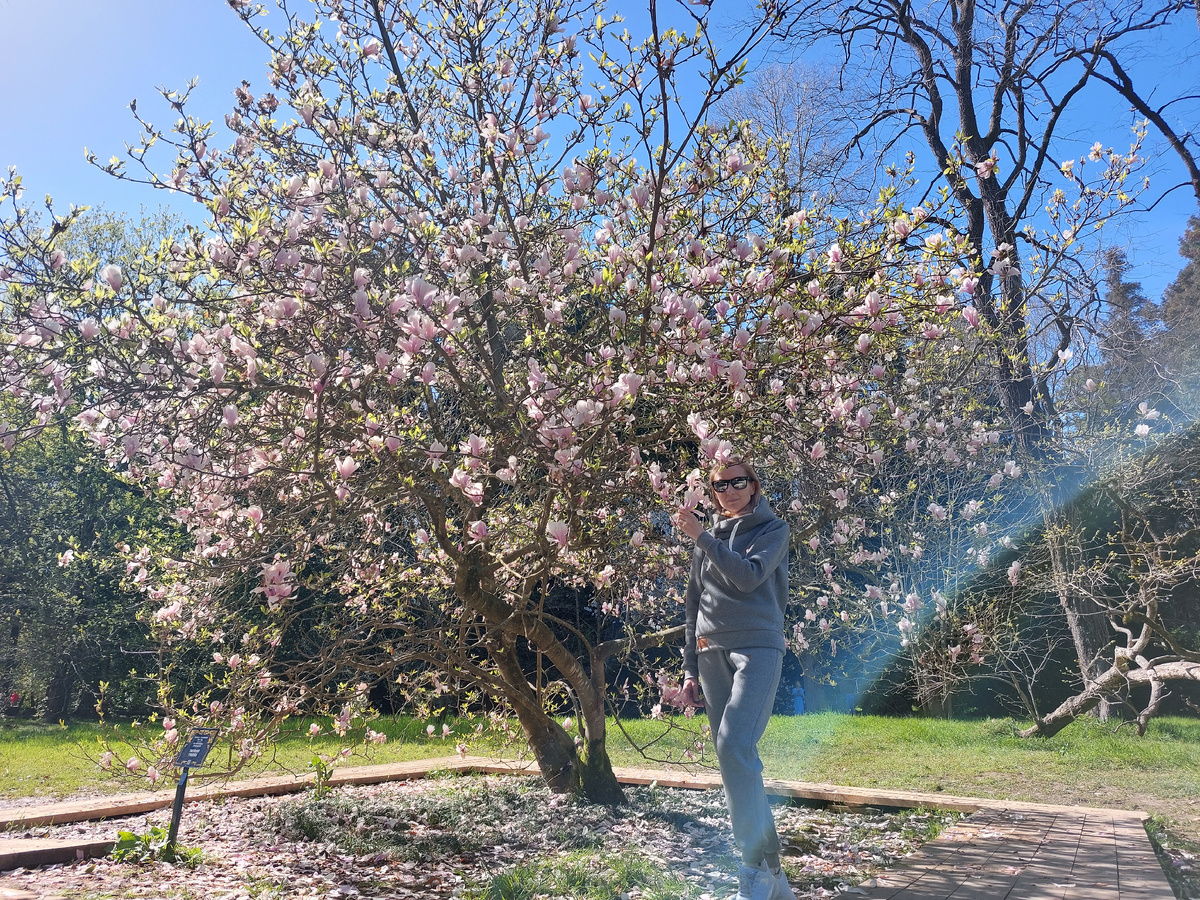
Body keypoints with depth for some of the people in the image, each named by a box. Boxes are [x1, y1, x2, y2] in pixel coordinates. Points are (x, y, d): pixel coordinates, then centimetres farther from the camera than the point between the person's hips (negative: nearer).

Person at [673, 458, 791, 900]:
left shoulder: (773, 528, 6)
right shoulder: (707, 540, 19)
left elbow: (749, 576, -13)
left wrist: (702, 536, -15)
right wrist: (690, 669, 15)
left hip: (757, 647, -5)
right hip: (711, 653, 5)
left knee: (735, 748, -22)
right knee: (735, 760, 3)